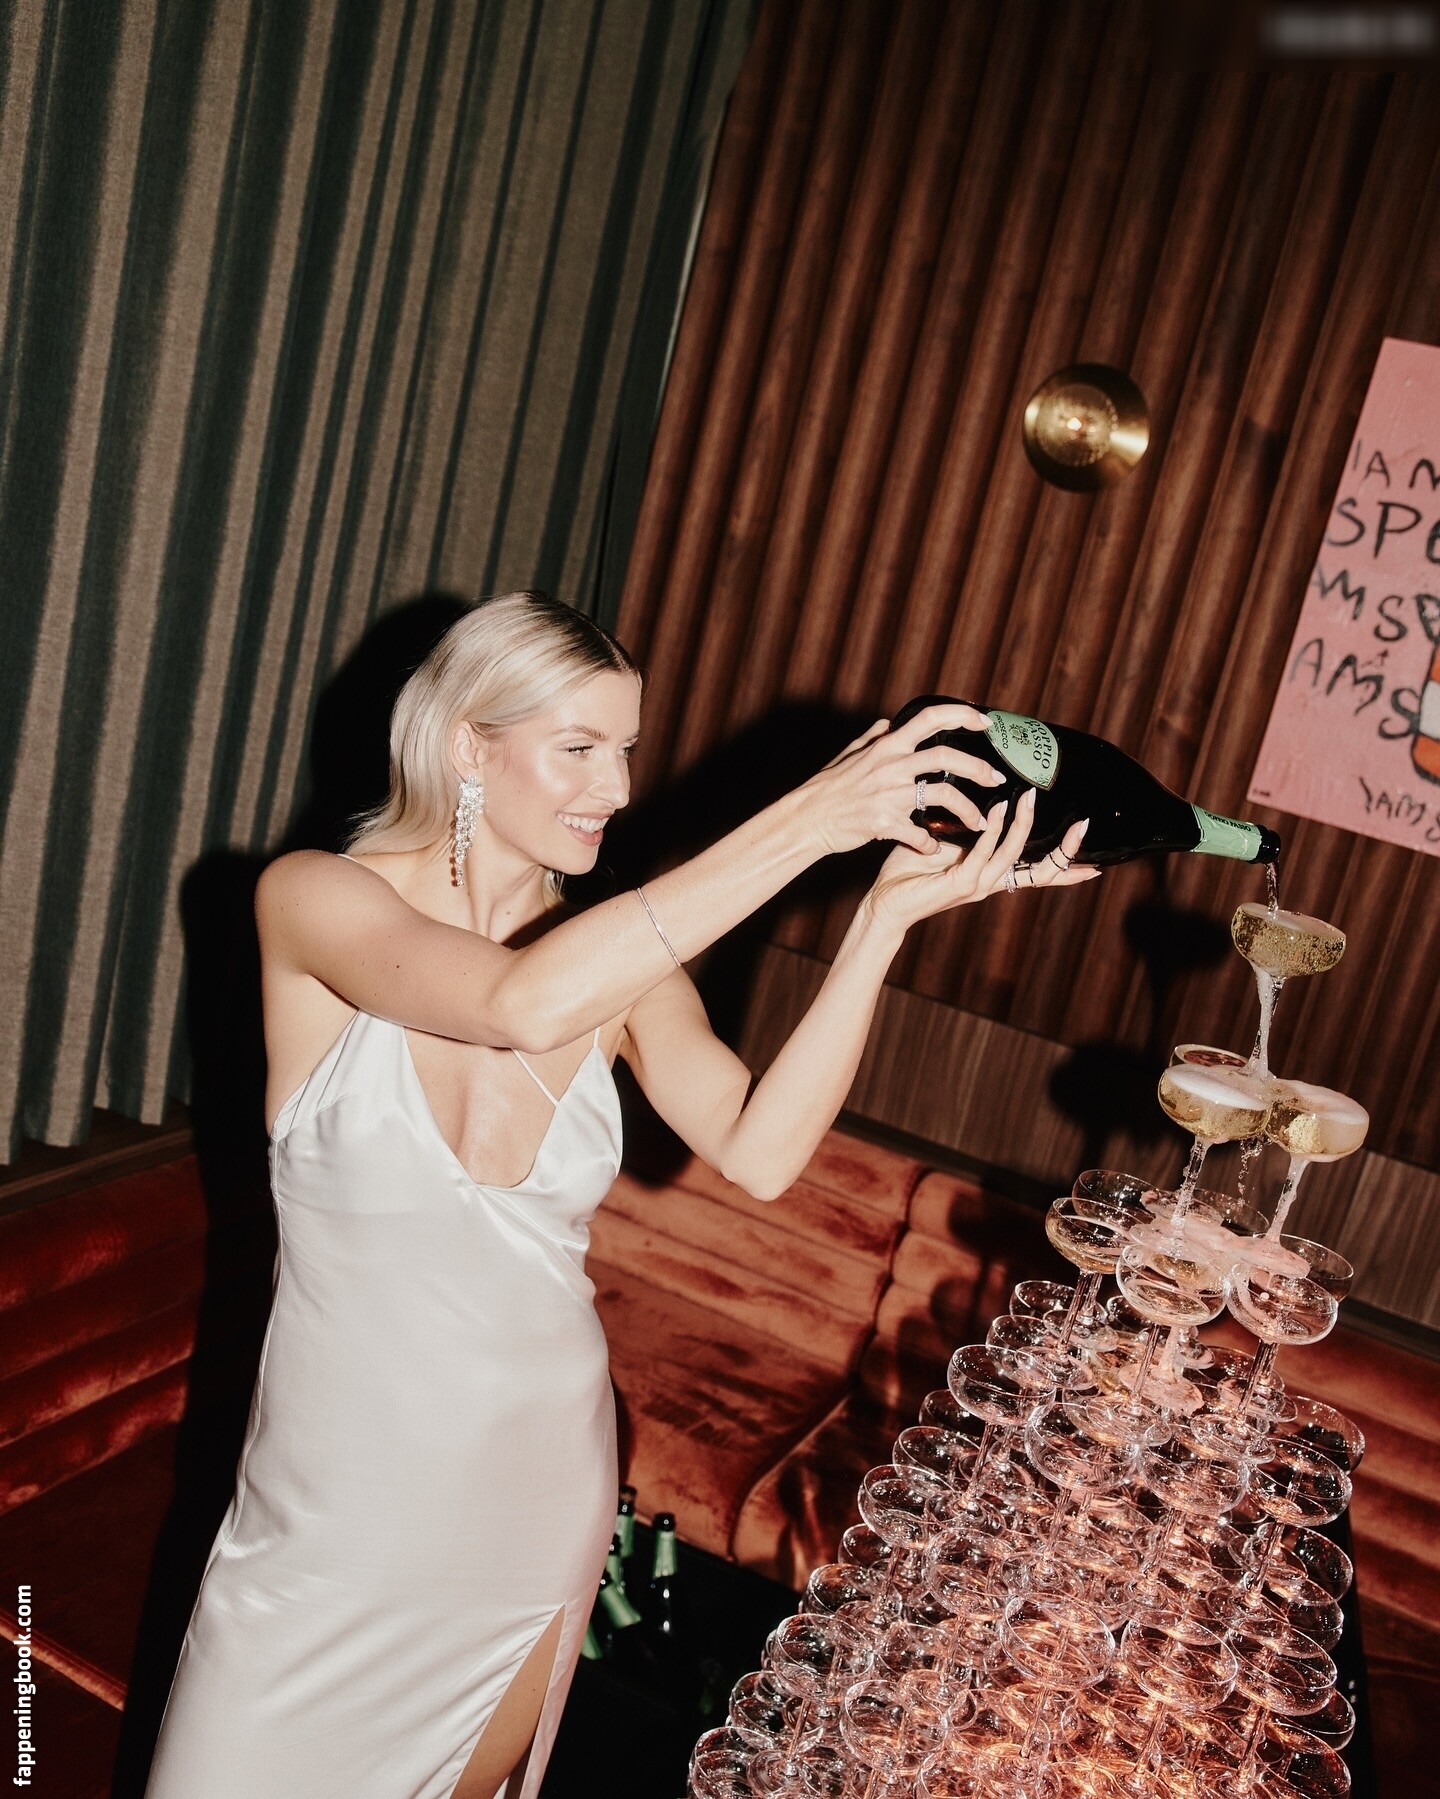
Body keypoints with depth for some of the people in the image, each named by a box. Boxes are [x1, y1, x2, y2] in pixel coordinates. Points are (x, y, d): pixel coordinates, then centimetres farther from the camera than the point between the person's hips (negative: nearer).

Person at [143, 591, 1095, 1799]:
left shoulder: (623, 956, -5)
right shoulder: (314, 900, -17)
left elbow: (758, 1152, -19)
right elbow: (522, 1004, -37)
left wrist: (887, 917, -28)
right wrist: (809, 820, -37)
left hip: (535, 1499, 4)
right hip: (339, 1505, -3)